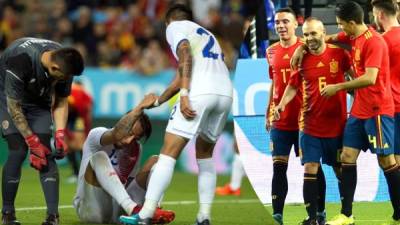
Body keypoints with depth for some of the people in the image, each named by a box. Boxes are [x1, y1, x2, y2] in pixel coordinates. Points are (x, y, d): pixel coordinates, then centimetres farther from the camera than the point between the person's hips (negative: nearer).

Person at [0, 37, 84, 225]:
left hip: (39, 100, 4)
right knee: (18, 150, -18)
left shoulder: (64, 63, -21)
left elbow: (61, 102, -5)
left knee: (46, 153, -12)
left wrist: (60, 134, -18)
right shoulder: (20, 60, -38)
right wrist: (33, 142, -26)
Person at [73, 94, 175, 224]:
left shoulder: (136, 150, 12)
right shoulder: (96, 134, -8)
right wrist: (140, 107, -33)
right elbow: (117, 135, -32)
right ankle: (132, 208, -47)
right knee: (99, 157, -31)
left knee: (154, 161, -4)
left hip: (118, 211, 6)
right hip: (90, 210, -6)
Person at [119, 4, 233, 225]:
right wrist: (157, 101, 48)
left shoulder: (175, 26, 14)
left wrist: (184, 94, -15)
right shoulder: (205, 34, 35)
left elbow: (185, 55, -7)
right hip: (225, 93, 7)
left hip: (200, 92, -7)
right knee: (205, 155, 22)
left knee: (168, 153, -5)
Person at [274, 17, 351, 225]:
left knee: (340, 169, 9)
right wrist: (282, 104, -5)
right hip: (310, 126, 1)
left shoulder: (338, 54, -5)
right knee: (310, 169, -7)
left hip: (336, 124, -1)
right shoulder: (302, 59, 0)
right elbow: (293, 86, 11)